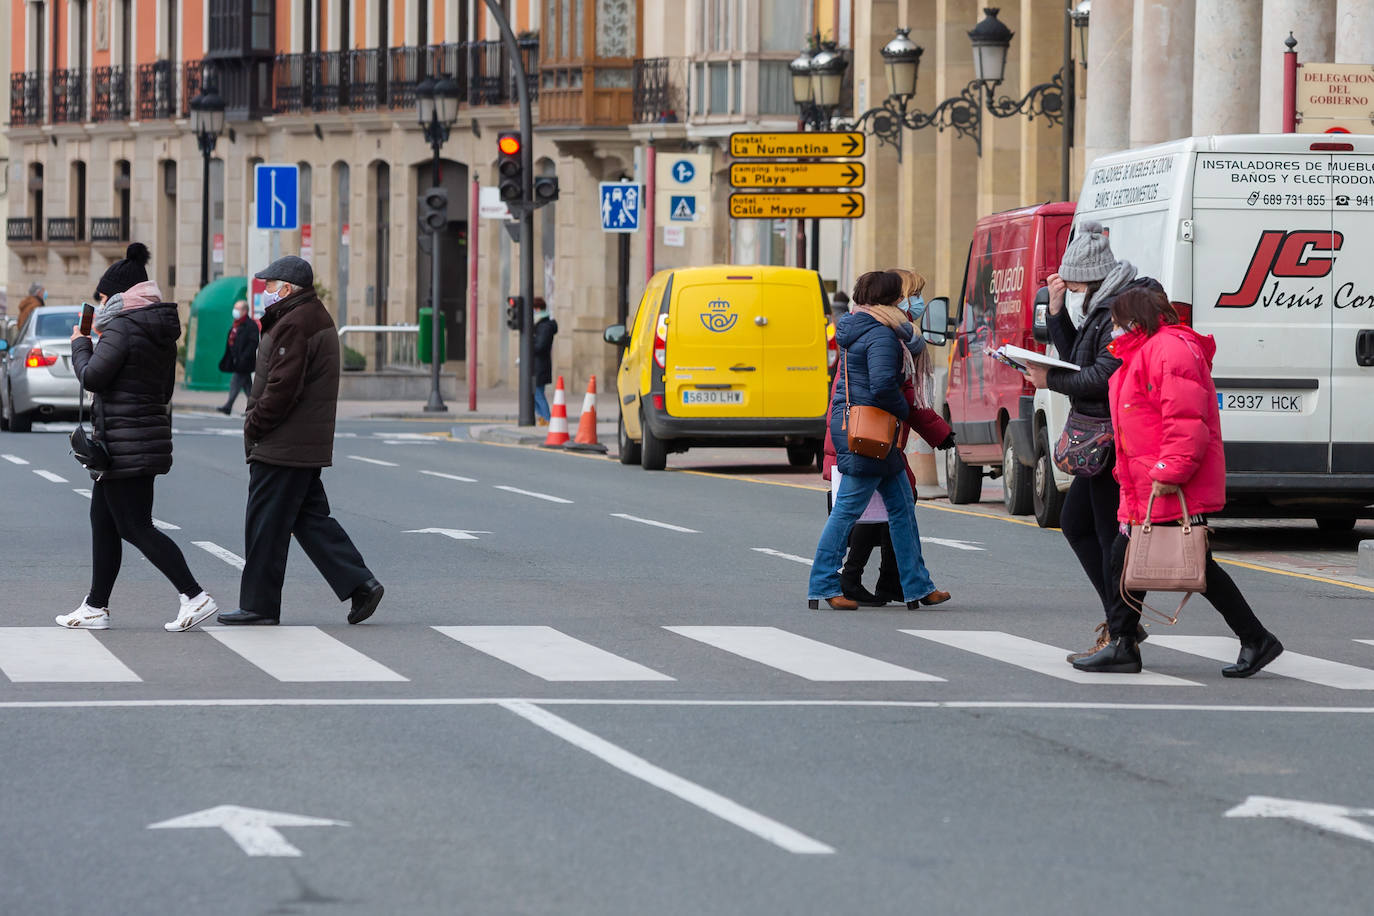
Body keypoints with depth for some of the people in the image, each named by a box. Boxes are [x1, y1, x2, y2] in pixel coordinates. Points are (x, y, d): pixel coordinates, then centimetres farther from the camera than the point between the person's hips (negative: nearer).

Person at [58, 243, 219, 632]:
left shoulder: (122, 328, -15)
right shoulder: (162, 331, 12)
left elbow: (92, 376, -19)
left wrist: (81, 345, 2)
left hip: (124, 445, -10)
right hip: (149, 435, 10)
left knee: (136, 528, -7)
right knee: (102, 522, 16)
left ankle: (195, 596, -14)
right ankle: (96, 607, 20)